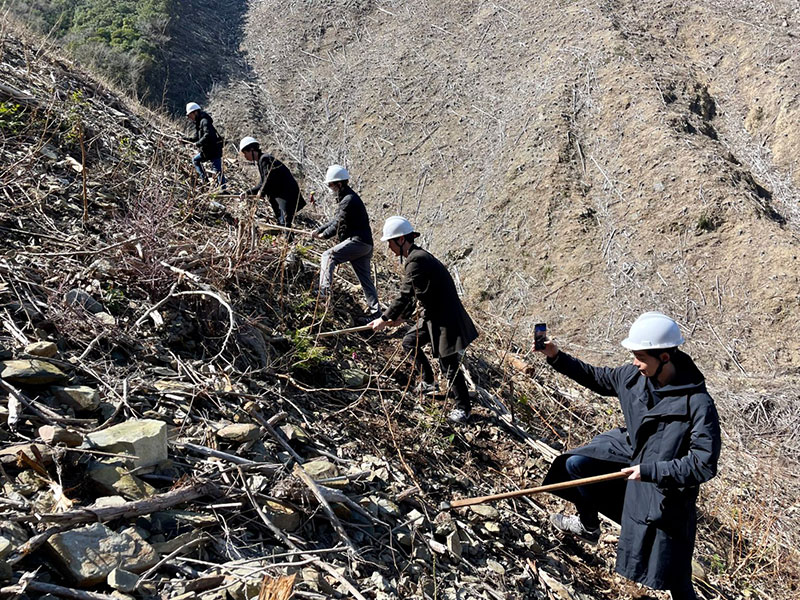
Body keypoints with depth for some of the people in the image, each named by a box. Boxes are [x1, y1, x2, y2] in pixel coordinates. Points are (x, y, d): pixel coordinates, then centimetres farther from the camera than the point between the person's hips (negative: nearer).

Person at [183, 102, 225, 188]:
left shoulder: (204, 121, -16)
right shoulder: (198, 122, 16)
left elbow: (208, 135, -31)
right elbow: (196, 137, 24)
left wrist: (198, 143, -27)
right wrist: (186, 138, 17)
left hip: (214, 150, -11)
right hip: (206, 151, 11)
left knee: (218, 170, -13)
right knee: (195, 160, 24)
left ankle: (223, 189, -15)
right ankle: (204, 179, 19)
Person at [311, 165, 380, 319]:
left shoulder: (349, 200, -13)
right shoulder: (348, 198, 20)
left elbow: (339, 224, -12)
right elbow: (336, 220, 26)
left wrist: (324, 235, 3)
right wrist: (319, 230, 19)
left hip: (357, 241, -10)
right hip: (364, 244, 10)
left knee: (328, 256, -14)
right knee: (366, 279, 9)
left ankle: (324, 289, -27)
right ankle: (376, 313, 10)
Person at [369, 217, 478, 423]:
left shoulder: (417, 260, -23)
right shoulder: (417, 256, 10)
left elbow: (405, 296, -21)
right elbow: (413, 294, 19)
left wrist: (384, 319, -11)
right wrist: (400, 317, 19)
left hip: (444, 318, -10)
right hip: (433, 315, 10)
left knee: (449, 364, -3)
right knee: (409, 342, 21)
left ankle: (463, 407, 12)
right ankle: (428, 383, 34)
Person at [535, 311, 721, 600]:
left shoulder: (698, 404, -31)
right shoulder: (635, 375, -13)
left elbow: (703, 465, -28)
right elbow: (599, 379, 6)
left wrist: (649, 470, -31)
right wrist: (557, 357, -3)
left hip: (666, 481, -6)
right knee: (575, 464, -1)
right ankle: (588, 525, 25)